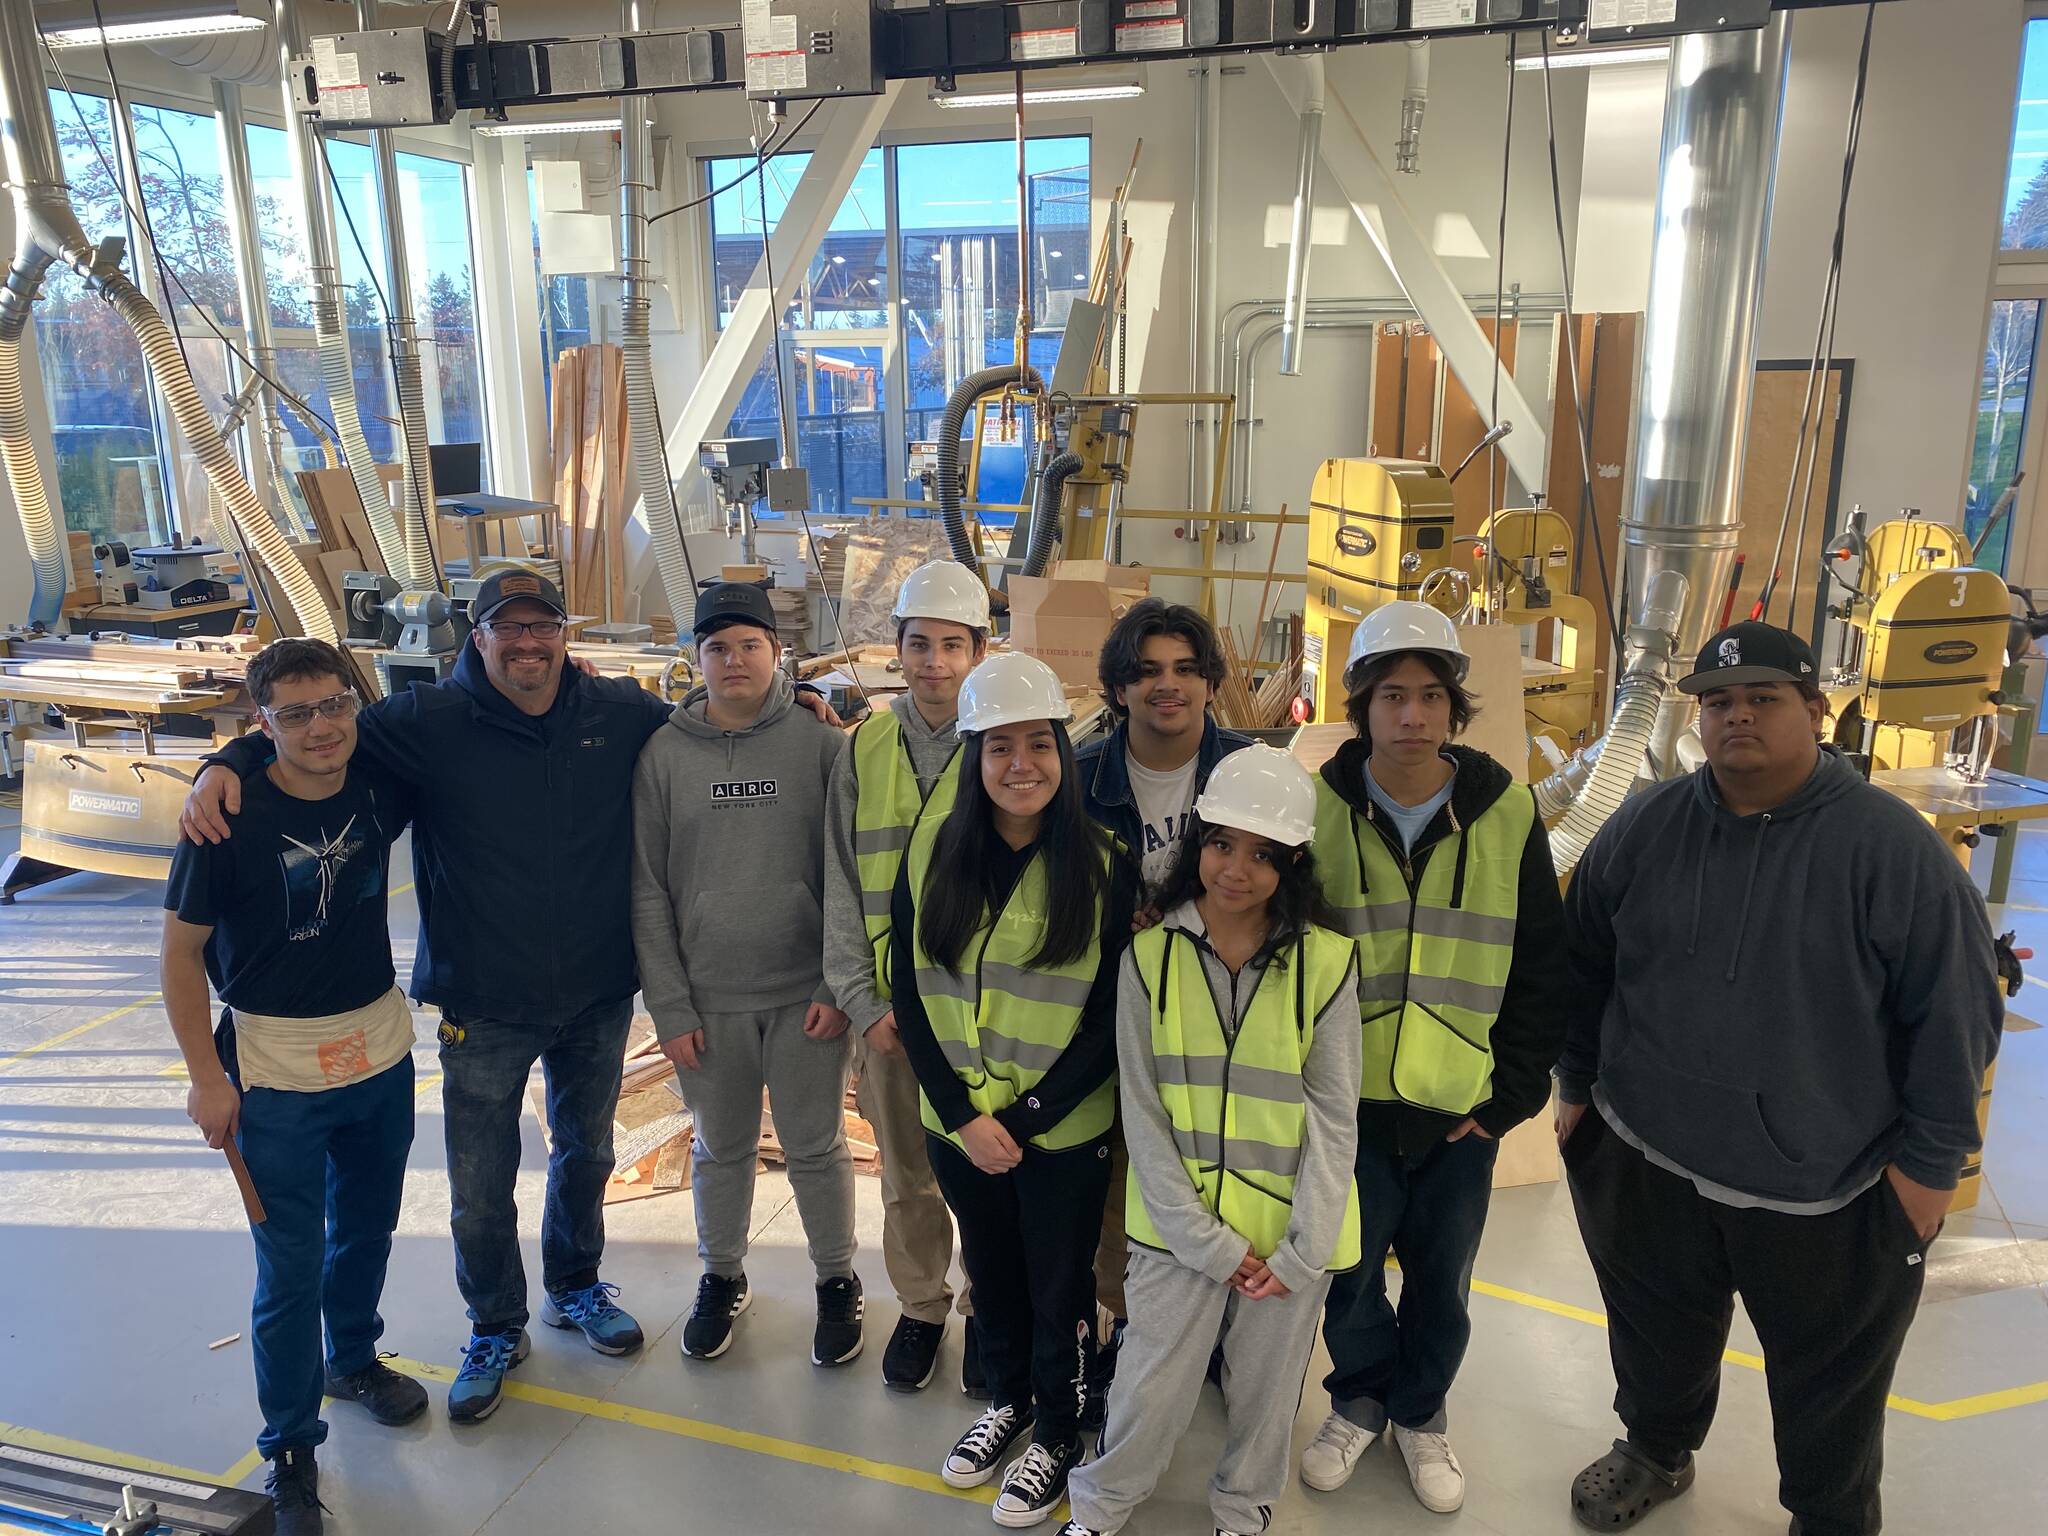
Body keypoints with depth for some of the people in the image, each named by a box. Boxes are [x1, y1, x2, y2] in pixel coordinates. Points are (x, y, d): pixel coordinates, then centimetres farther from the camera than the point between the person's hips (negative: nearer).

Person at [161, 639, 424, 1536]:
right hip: (277, 1079, -4)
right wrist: (206, 1077, -10)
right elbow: (181, 952, -10)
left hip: (382, 1057, 5)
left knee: (367, 1228, 22)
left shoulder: (379, 790, -7)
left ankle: (353, 1360, 48)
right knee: (291, 1271, 4)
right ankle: (289, 1447, 24)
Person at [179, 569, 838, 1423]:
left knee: (585, 1153, 23)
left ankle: (575, 1287, 49)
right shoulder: (432, 723, -11)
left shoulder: (622, 713, -4)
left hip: (598, 998, 3)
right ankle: (495, 1329, 36)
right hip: (484, 1007, -2)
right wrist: (228, 765, -23)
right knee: (480, 1186, 10)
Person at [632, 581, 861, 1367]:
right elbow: (648, 890, 0)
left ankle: (837, 1281, 32)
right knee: (721, 1150, 17)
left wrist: (839, 986, -9)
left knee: (816, 1149, 10)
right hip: (708, 1002, 2)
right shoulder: (663, 753, -1)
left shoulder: (820, 744, -5)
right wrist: (670, 1006, -4)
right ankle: (722, 1278, 40)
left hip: (805, 997, -1)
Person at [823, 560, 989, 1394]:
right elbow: (842, 884, 4)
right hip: (888, 1007, 2)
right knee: (906, 1176, 14)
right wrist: (863, 1001, -3)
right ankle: (920, 1306, 36)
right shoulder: (866, 747, 3)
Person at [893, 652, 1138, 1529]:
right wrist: (963, 1115, -11)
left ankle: (1057, 1433, 40)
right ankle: (1007, 1398, 48)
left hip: (1065, 1131, -2)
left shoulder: (1102, 866, -12)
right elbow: (909, 992, -4)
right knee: (990, 1270, 22)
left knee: (1060, 1289, 15)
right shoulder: (932, 851, -5)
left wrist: (1026, 1117, -15)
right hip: (957, 1123, 3)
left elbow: (1112, 1018, -11)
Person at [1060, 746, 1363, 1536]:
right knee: (1151, 1390, 8)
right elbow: (1142, 1113, -6)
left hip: (1289, 1232, 0)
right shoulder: (1149, 956, -7)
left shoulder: (1328, 962, -9)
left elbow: (1333, 1116, -6)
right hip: (1179, 1222, 0)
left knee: (1264, 1393, 16)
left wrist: (1301, 1251, -10)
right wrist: (1209, 1241, -11)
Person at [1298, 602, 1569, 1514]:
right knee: (1347, 1274, 13)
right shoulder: (1318, 808, -8)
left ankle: (1420, 1412, 42)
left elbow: (1541, 969, 0)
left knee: (1441, 1281, 16)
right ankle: (1359, 1399, 41)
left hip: (1461, 1106, 1)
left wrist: (1513, 1093, -2)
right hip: (1345, 1100, 0)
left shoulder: (1507, 813, -6)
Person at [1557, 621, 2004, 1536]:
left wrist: (1932, 1158, -9)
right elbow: (1585, 969, 9)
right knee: (1658, 1342, 24)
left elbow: (1955, 1011, -10)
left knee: (1832, 1391, 18)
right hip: (1647, 1168, 3)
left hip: (1830, 1199, -3)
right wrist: (1577, 1085, 10)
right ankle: (1656, 1452, 52)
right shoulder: (1642, 831, -3)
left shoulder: (1889, 845, -14)